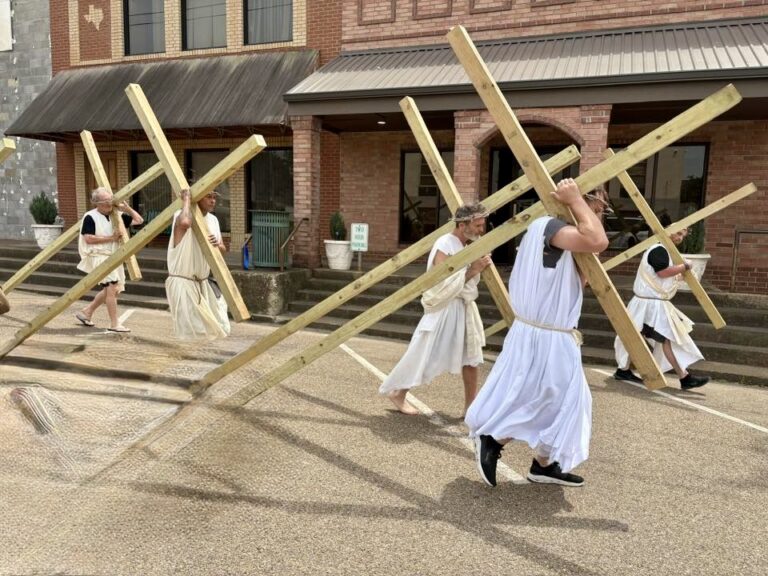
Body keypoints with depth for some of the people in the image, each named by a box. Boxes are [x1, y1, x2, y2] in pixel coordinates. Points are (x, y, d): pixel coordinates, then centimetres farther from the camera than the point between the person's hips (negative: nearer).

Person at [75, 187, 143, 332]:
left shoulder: (117, 215, 10)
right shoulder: (90, 217, -8)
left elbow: (139, 220, 10)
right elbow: (88, 238, -16)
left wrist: (127, 208, -1)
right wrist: (110, 237, -16)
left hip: (113, 257, 8)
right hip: (99, 257, -8)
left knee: (110, 289, 14)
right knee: (112, 287, -16)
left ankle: (86, 312, 31)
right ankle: (114, 324, -9)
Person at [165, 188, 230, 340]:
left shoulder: (213, 220, 8)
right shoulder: (181, 215, -13)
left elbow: (223, 250, 12)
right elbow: (185, 222, -40)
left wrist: (217, 245, -11)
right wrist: (186, 199, -23)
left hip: (203, 282, 7)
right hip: (182, 281, -7)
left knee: (219, 326, 7)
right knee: (190, 330, -5)